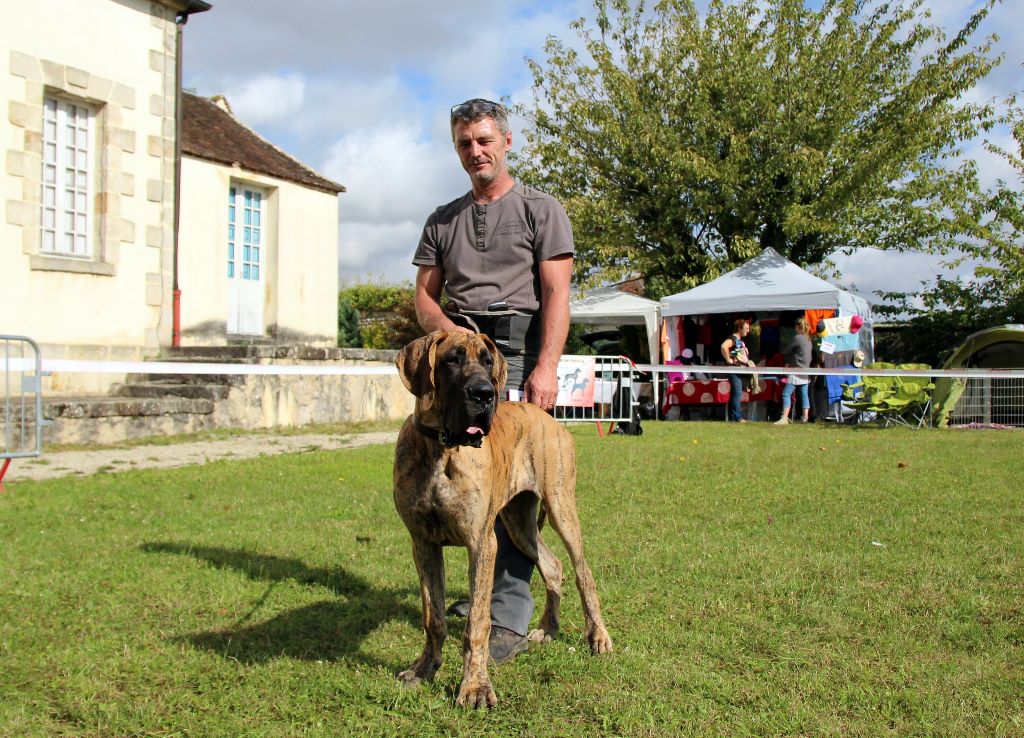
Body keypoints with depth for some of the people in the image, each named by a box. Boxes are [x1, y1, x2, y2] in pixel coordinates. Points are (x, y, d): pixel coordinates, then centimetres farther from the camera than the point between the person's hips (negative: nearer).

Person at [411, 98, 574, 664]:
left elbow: (555, 295, -5)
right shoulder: (443, 220, 20)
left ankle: (510, 615, -10)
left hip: (516, 350, -5)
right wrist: (445, 327, -7)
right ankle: (485, 589, 18)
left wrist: (547, 366, -17)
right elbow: (424, 294, 16)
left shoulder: (541, 210, 6)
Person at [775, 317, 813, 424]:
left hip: (796, 372, -9)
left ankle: (784, 418, -15)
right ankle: (805, 417, 12)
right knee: (804, 395, 11)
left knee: (786, 393, -8)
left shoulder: (797, 338, -13)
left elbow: (785, 351, -7)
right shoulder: (808, 339, 12)